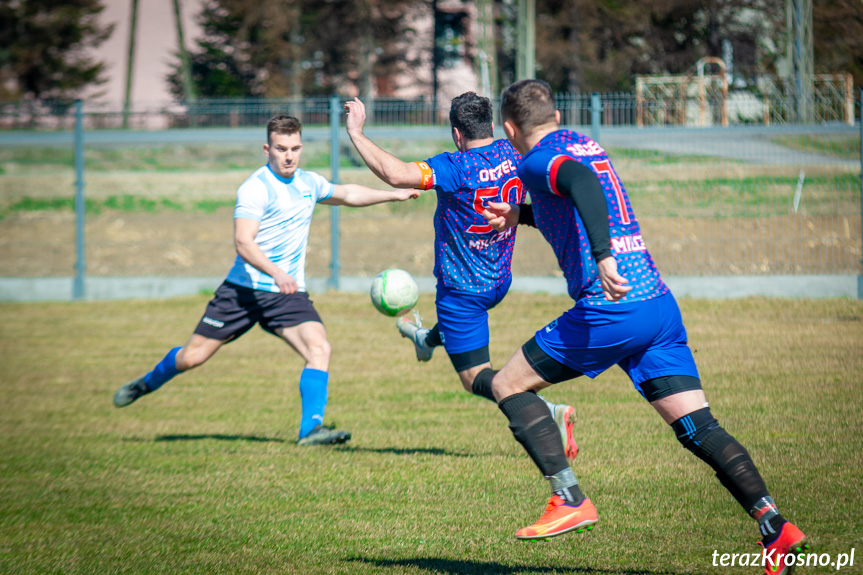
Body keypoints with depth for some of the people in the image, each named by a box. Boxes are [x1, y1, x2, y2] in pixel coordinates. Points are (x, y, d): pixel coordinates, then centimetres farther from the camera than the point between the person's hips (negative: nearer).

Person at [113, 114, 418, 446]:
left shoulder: (309, 183, 9)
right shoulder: (255, 188, -14)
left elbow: (348, 194, 29)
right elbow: (243, 243, -25)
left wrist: (393, 194, 25)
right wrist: (277, 273, -40)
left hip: (288, 294, 5)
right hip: (244, 290, -5)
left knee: (319, 348, -20)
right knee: (192, 357, 3)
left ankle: (311, 428, -22)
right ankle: (146, 384, 33)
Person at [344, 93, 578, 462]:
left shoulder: (456, 167, -28)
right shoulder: (511, 155, -7)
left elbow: (396, 174, -38)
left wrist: (357, 134, -30)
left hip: (463, 288, -7)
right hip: (500, 281, 7)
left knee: (476, 378, -1)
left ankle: (548, 412, -22)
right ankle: (428, 339, 71)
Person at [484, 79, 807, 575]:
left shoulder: (538, 161, -3)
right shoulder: (586, 145, 22)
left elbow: (582, 183, -27)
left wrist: (603, 256, -38)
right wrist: (522, 215, 50)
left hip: (610, 310, -8)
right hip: (661, 305, 8)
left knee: (509, 386, 7)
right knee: (698, 427, 3)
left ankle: (570, 501, -2)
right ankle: (775, 525, -12)